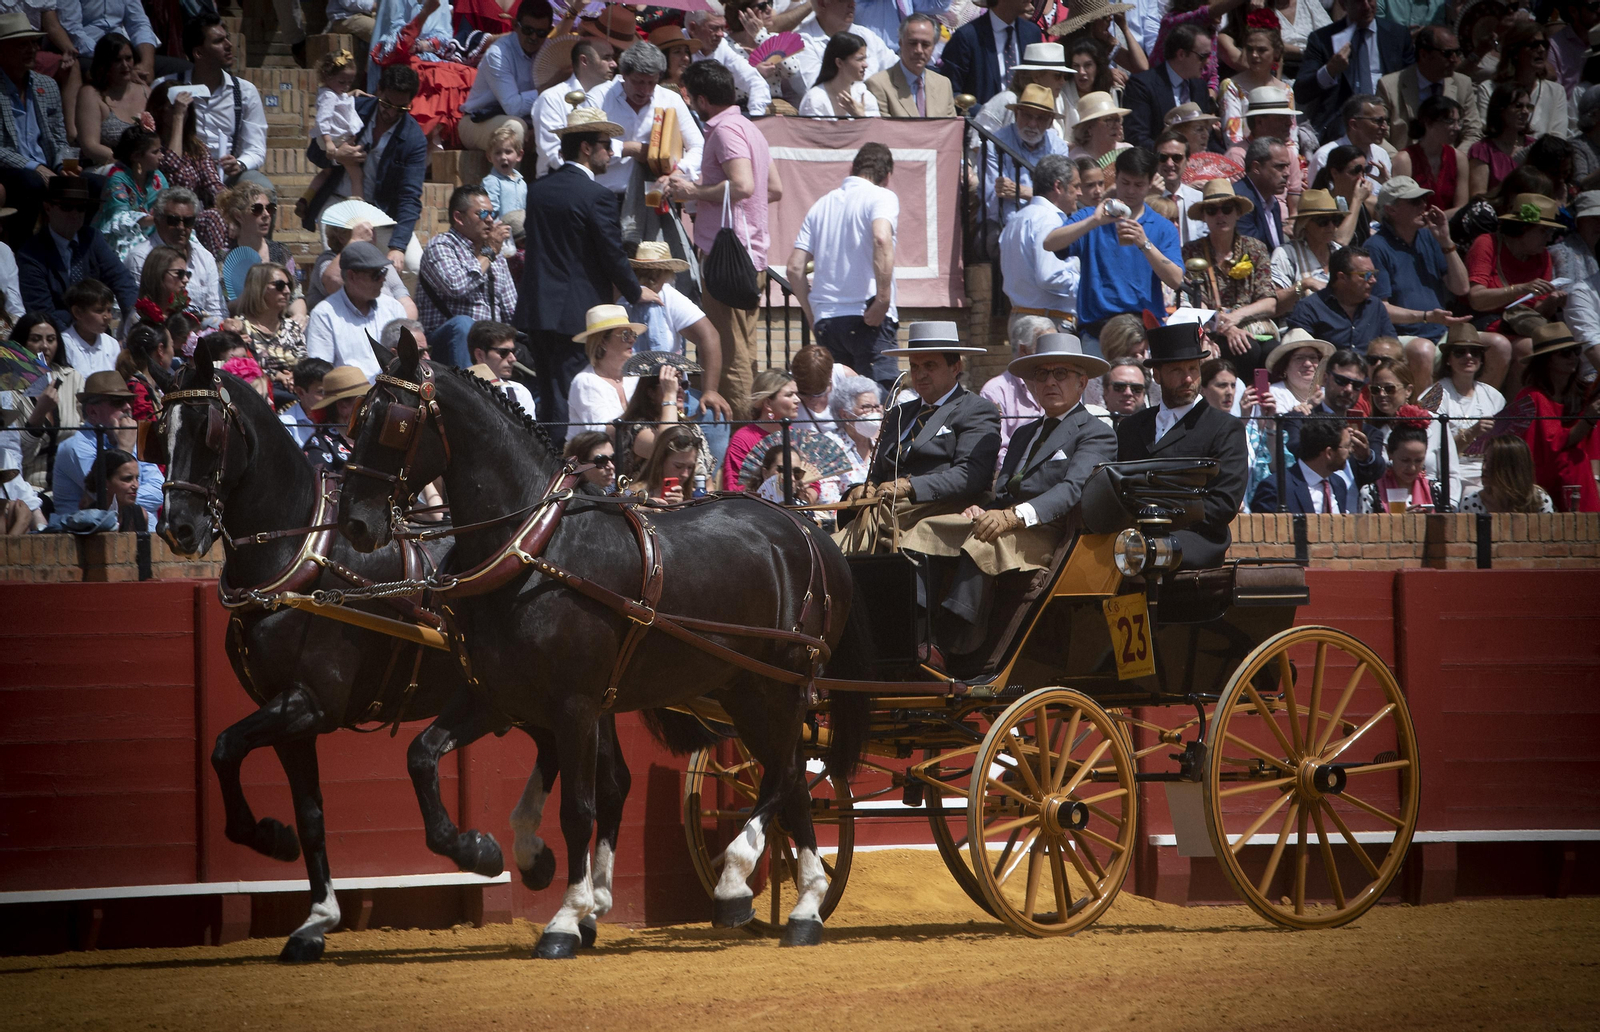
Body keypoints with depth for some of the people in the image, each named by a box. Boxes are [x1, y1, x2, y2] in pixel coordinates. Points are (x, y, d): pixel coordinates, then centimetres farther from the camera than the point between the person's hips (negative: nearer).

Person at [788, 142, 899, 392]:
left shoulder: (822, 204, 17)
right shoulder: (882, 197, 0)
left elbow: (795, 267, 13)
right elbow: (881, 239, -21)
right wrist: (883, 299, -18)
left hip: (825, 321, 6)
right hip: (866, 319, -6)